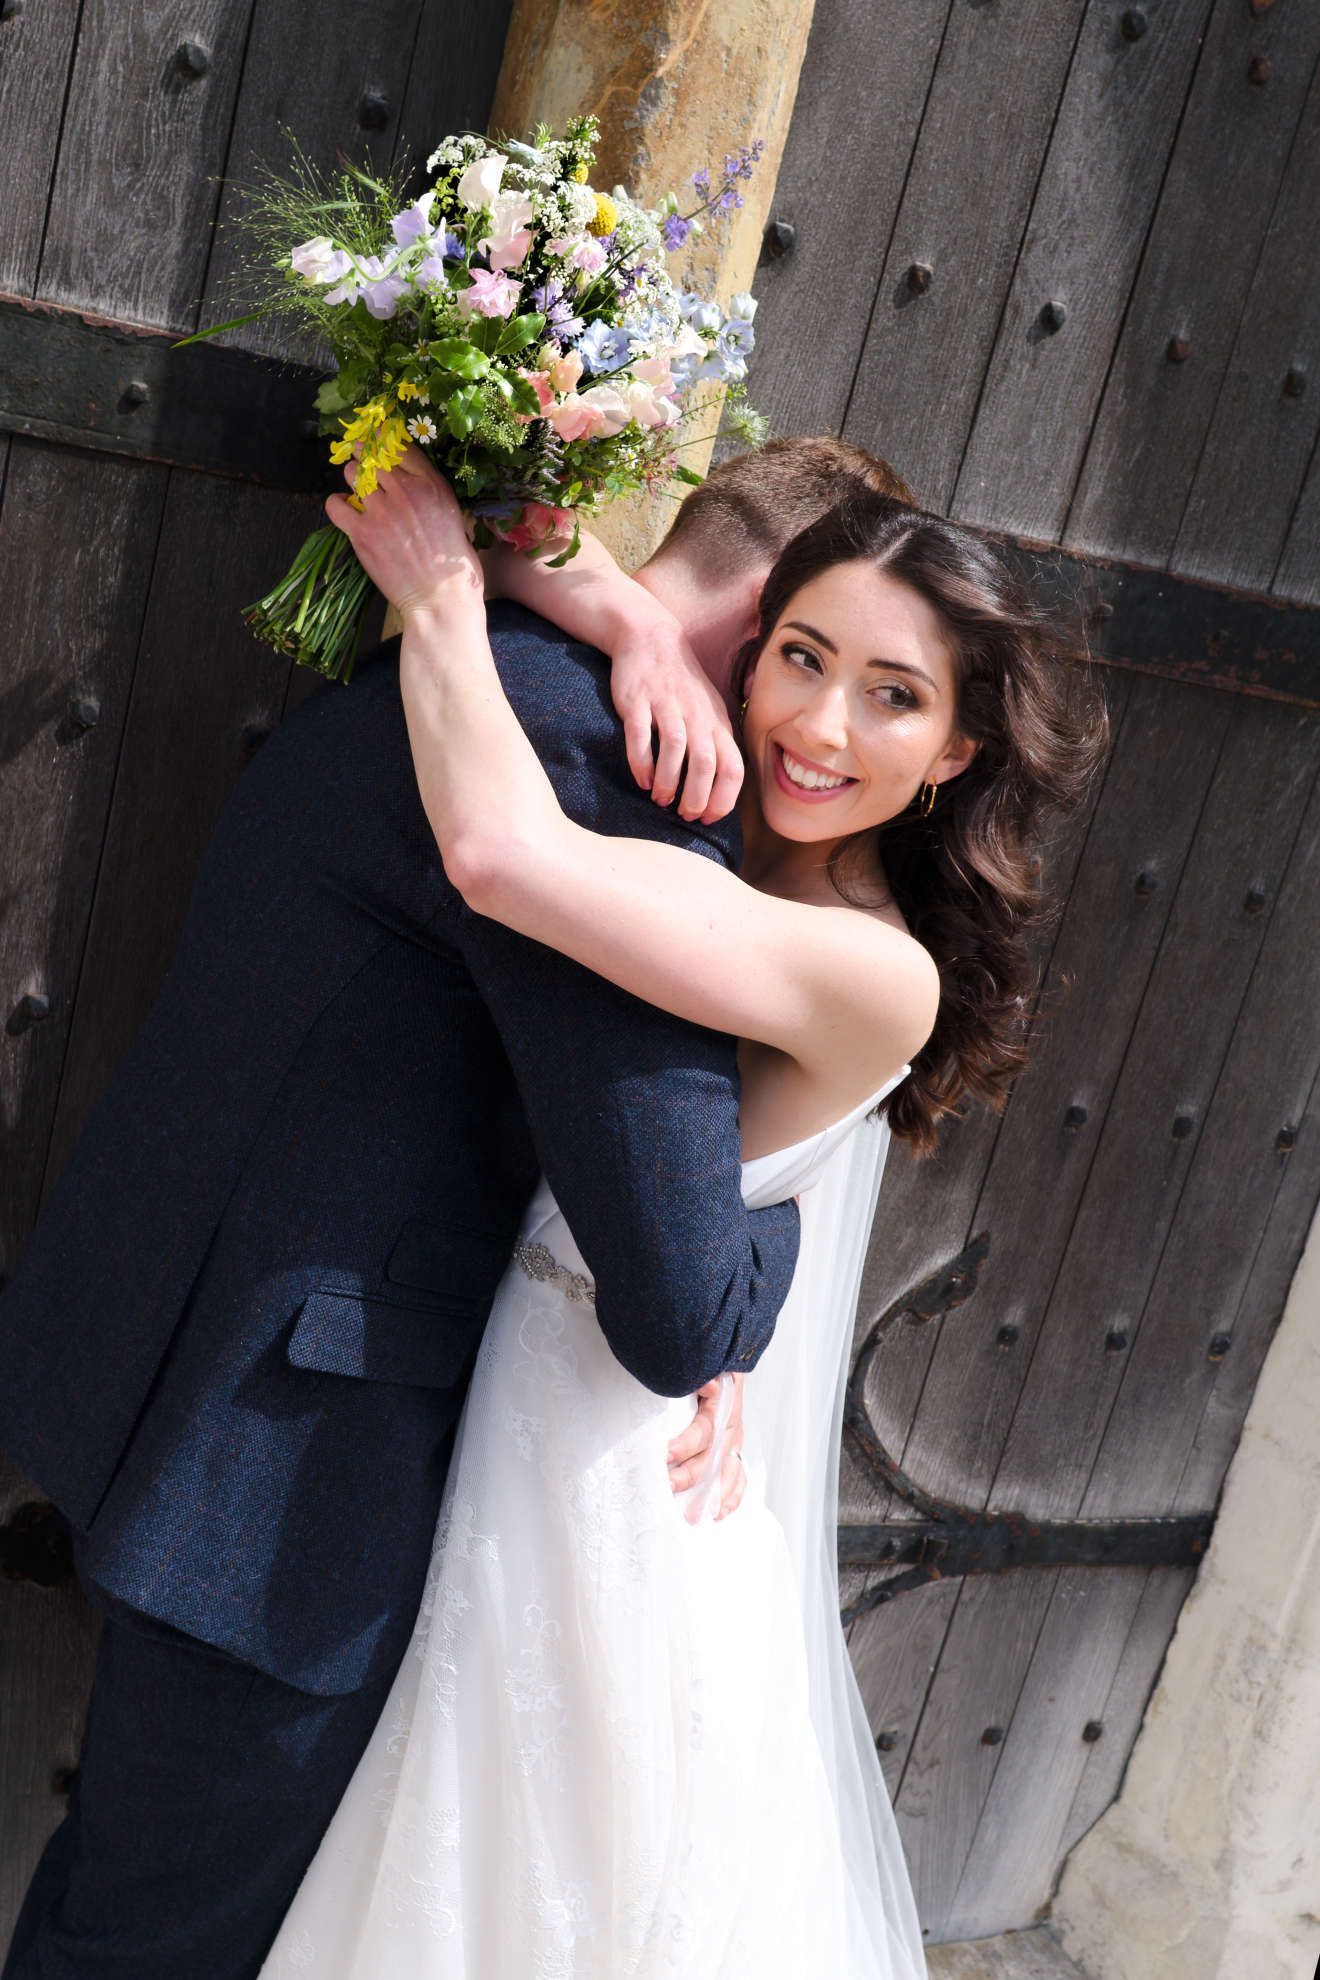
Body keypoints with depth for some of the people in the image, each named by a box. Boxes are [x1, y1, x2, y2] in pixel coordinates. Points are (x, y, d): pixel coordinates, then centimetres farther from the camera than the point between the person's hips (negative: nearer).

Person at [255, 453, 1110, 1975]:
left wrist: (442, 593, -23)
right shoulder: (703, 863, -4)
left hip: (632, 1494, -7)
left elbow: (503, 852, -37)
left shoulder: (877, 976, -26)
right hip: (529, 1426, 7)